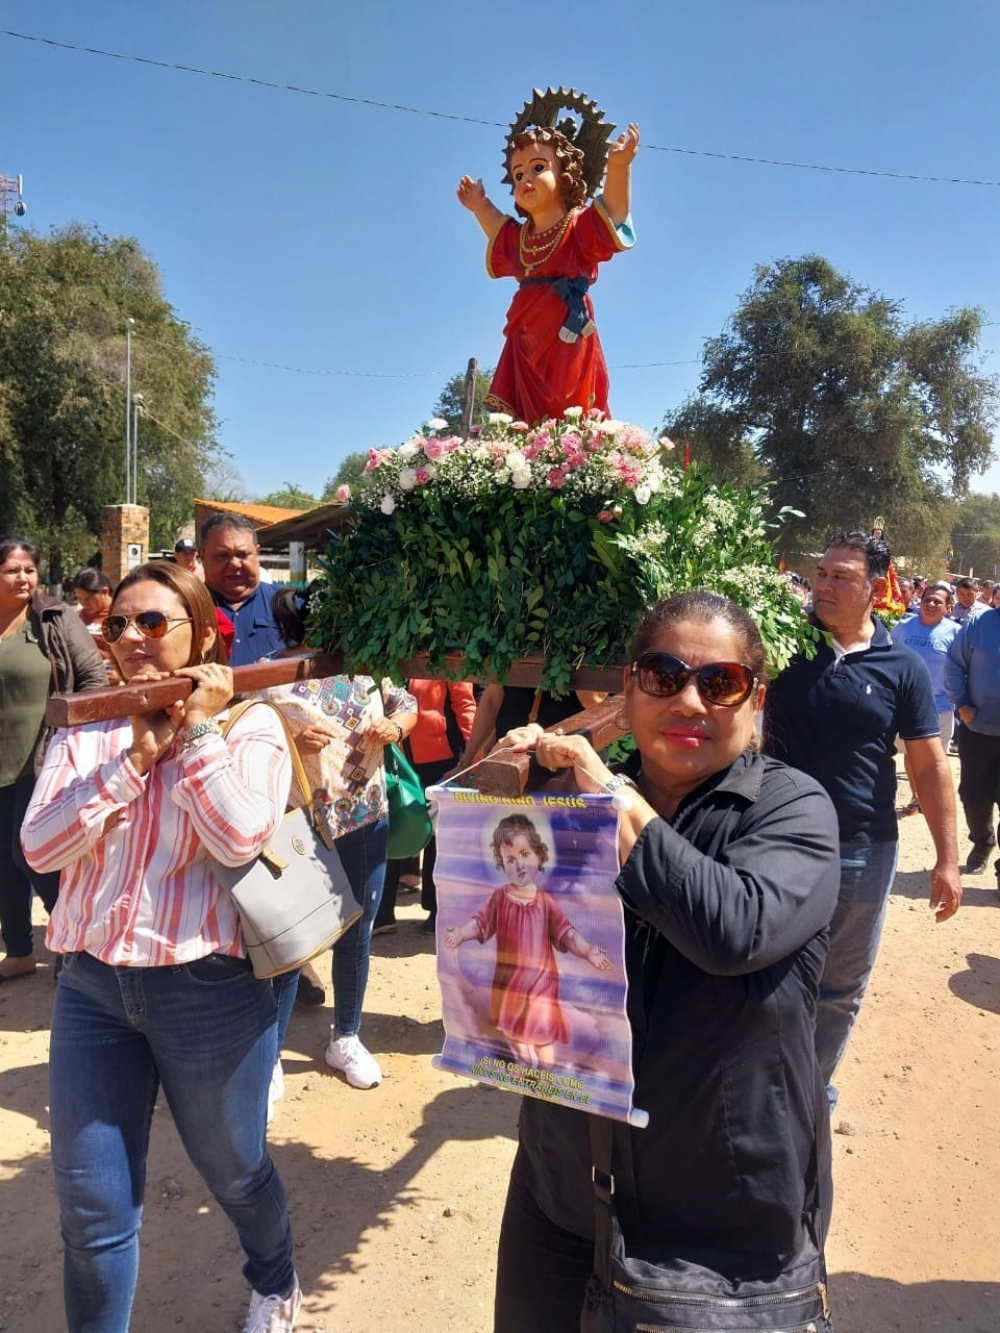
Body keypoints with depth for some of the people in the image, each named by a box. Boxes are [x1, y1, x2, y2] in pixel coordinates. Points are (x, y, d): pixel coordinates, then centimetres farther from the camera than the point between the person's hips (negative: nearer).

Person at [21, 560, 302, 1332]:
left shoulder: (249, 726, -5)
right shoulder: (85, 733, 6)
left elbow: (240, 838, -21)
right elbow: (39, 847, -6)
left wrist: (198, 729, -14)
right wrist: (134, 758, -13)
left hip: (207, 989, -2)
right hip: (90, 986, 3)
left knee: (235, 1173, 20)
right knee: (91, 1206, 12)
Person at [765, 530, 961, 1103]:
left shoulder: (903, 666, -4)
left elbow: (930, 764, -1)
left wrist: (948, 858, -4)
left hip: (863, 851, 1)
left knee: (841, 987, 17)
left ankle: (812, 1085, 39)